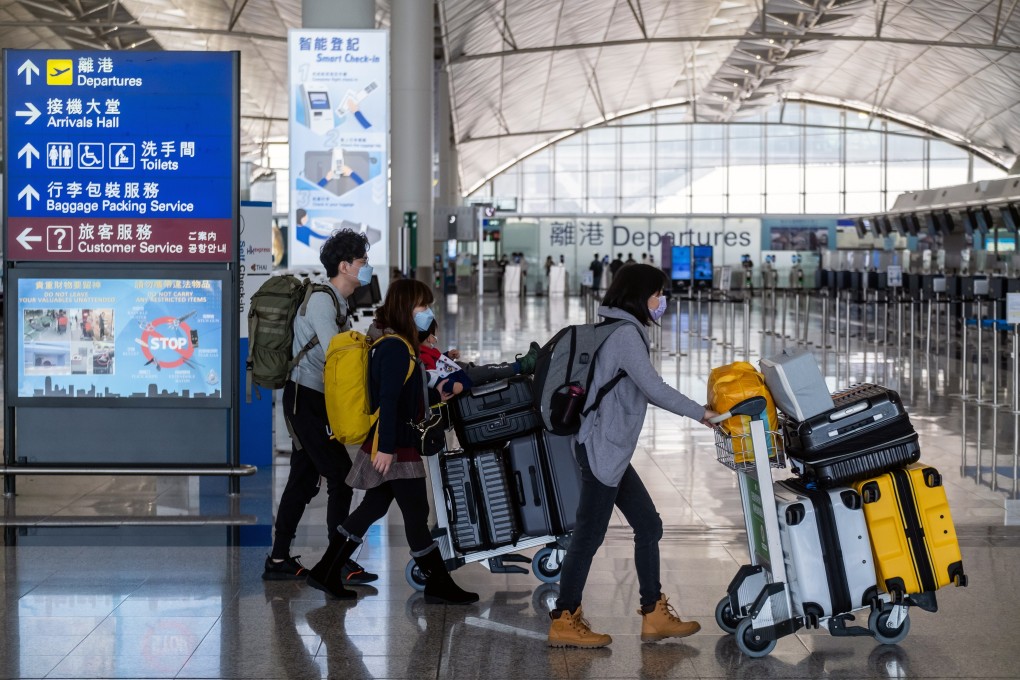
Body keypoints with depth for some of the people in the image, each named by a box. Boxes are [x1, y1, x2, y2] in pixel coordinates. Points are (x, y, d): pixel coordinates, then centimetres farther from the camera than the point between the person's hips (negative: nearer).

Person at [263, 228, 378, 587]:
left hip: (315, 402, 10)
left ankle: (279, 560, 16)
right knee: (341, 476, -10)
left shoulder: (339, 303, 18)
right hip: (306, 399, -10)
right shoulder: (321, 300, -14)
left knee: (303, 481, 12)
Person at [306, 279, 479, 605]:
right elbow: (387, 401, -23)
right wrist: (386, 447, -26)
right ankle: (438, 584, 5)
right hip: (395, 448, -10)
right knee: (416, 513, -3)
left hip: (395, 445, 10)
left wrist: (435, 395, 14)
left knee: (373, 508, 14)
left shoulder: (399, 345, 15)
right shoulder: (395, 347, -16)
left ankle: (326, 572, 17)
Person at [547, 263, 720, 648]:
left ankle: (654, 616, 15)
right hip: (602, 451, -10)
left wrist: (696, 412, 12)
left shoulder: (624, 332, 16)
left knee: (648, 526, 11)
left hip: (611, 452, 10)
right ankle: (563, 623, 6)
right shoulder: (625, 334, -15)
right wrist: (701, 414, -11)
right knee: (589, 534, -3)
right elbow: (653, 388, -20)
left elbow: (644, 391, 18)